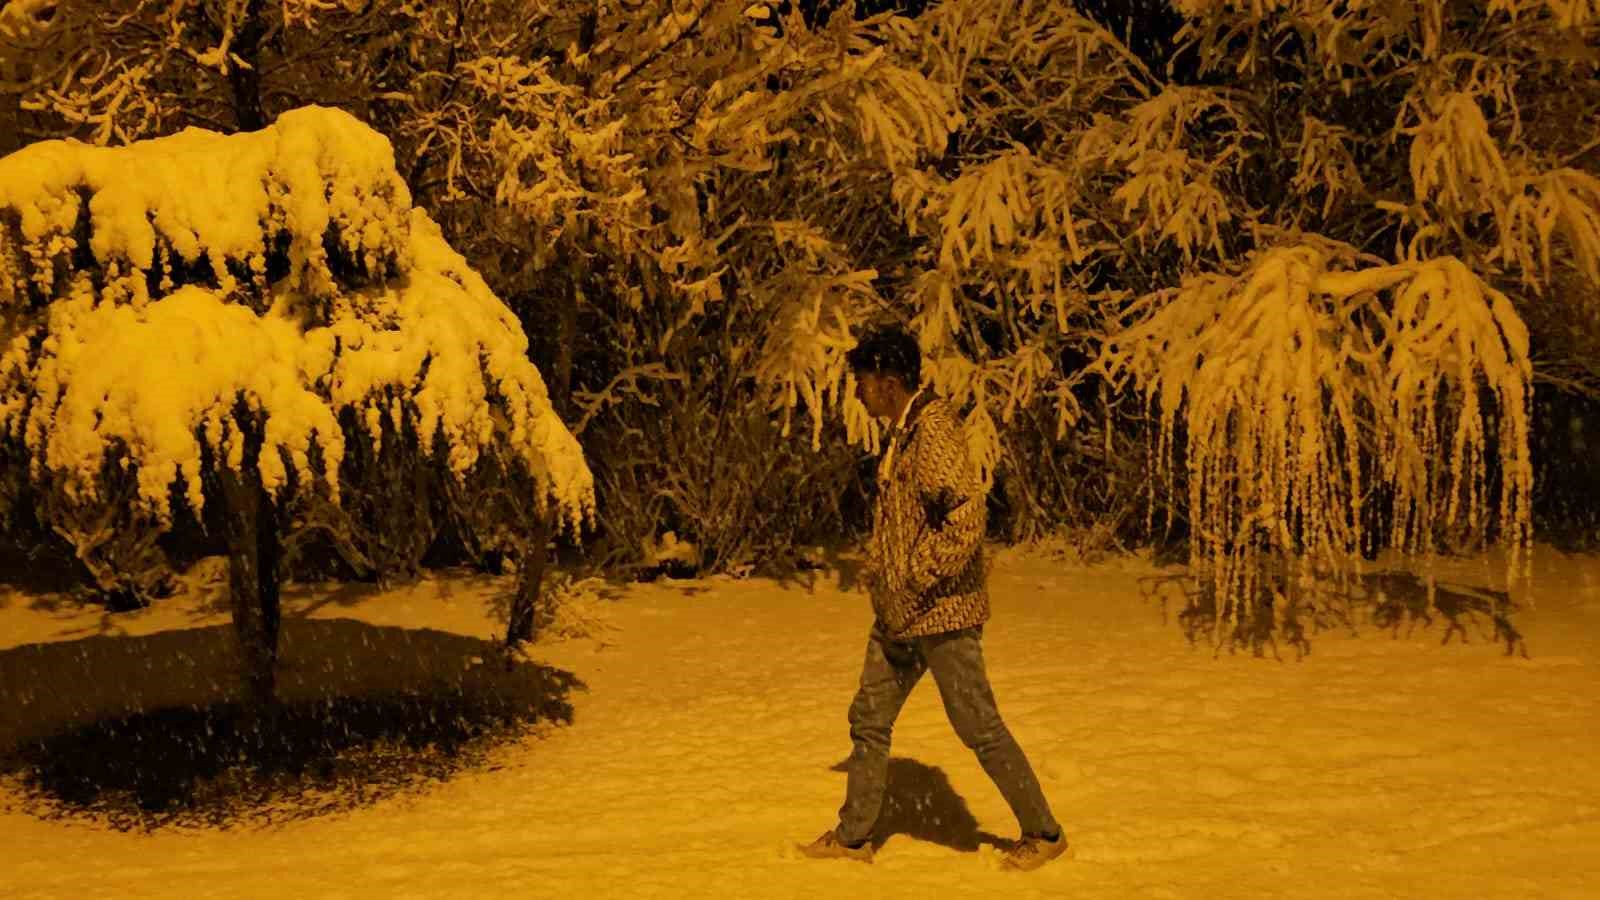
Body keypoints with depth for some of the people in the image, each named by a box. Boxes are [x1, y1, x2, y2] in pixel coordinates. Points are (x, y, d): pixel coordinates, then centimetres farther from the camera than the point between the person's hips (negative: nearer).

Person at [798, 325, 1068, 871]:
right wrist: (875, 570, 16)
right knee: (869, 718, 14)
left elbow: (968, 512, -28)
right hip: (898, 612, 10)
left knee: (978, 726, 0)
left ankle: (1043, 833, 15)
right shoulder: (902, 433, 12)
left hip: (941, 610, -9)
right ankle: (853, 837, 26)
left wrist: (921, 578, -23)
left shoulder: (934, 429, -18)